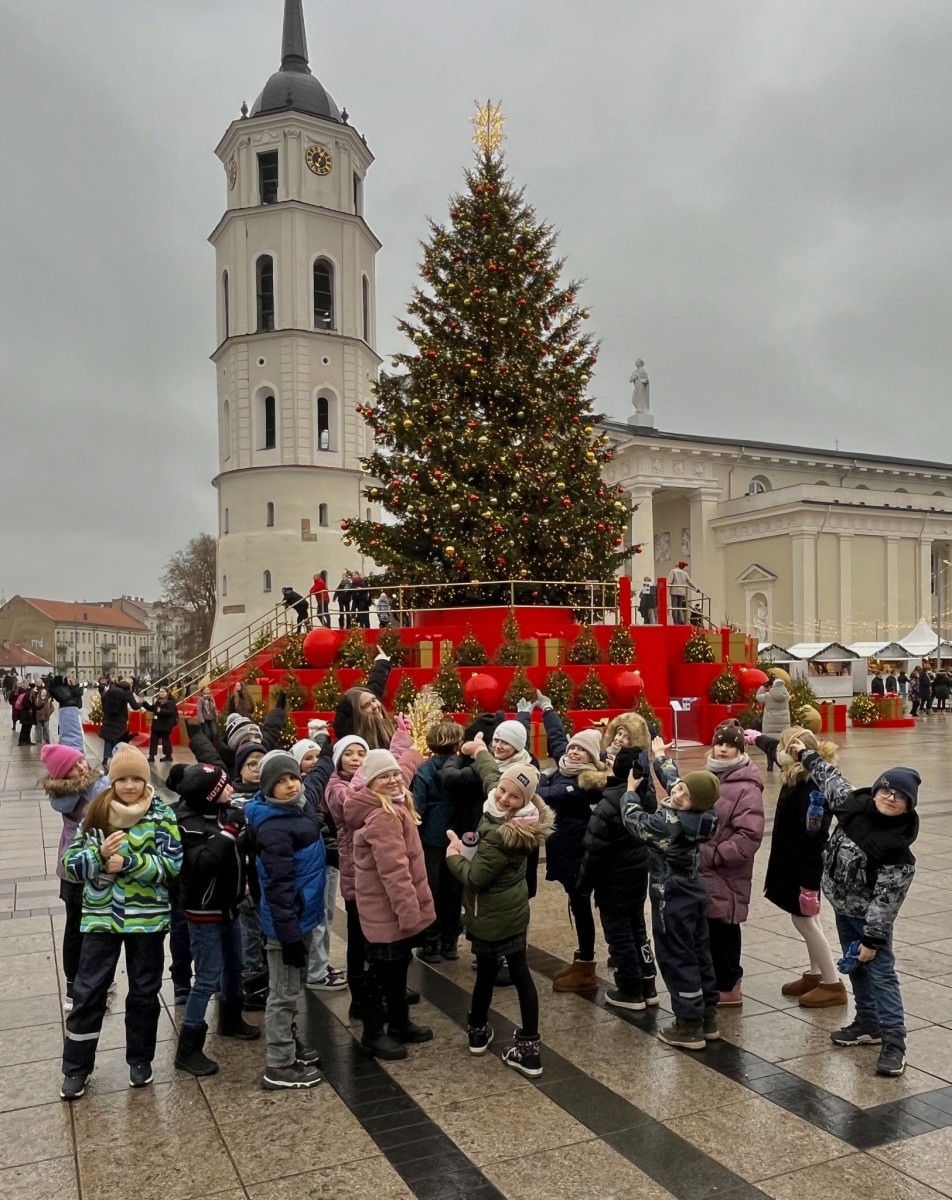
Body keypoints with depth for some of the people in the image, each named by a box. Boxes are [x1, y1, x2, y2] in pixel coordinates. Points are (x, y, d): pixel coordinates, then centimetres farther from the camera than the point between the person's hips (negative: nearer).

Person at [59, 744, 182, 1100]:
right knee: (88, 991, 6)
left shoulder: (161, 815, -8)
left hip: (147, 916, -1)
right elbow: (71, 862, -3)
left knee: (144, 991, 12)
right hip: (101, 915, 1)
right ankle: (76, 1068, 22)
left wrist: (128, 861, -23)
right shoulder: (95, 812, -1)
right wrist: (100, 854, -22)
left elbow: (172, 865, -14)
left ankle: (140, 1060, 30)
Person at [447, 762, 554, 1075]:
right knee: (520, 973, 9)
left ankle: (478, 1029, 36)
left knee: (486, 971, 14)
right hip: (512, 909, 8)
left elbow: (475, 877, -25)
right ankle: (529, 1047, 13)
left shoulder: (502, 835, -31)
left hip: (491, 914, -8)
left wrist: (454, 856, -7)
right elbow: (491, 772, 13)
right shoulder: (519, 818, -5)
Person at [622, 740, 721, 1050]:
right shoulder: (701, 816, -6)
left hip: (671, 898, -8)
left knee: (676, 958, 3)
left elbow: (634, 819, -10)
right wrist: (660, 757, 28)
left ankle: (690, 1025, 10)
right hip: (693, 892, 8)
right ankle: (708, 1016, 27)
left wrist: (630, 790, 6)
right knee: (699, 953, 16)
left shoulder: (668, 823, -28)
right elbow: (671, 780, 12)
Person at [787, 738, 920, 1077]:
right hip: (843, 909, 8)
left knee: (880, 973, -4)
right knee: (856, 969, 18)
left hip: (868, 916, -7)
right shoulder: (854, 804, -8)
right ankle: (868, 1024, 33)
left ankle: (893, 1041, 2)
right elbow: (830, 778, 12)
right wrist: (806, 755, 21)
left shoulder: (898, 847, -26)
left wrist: (872, 938, -22)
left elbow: (886, 899, -24)